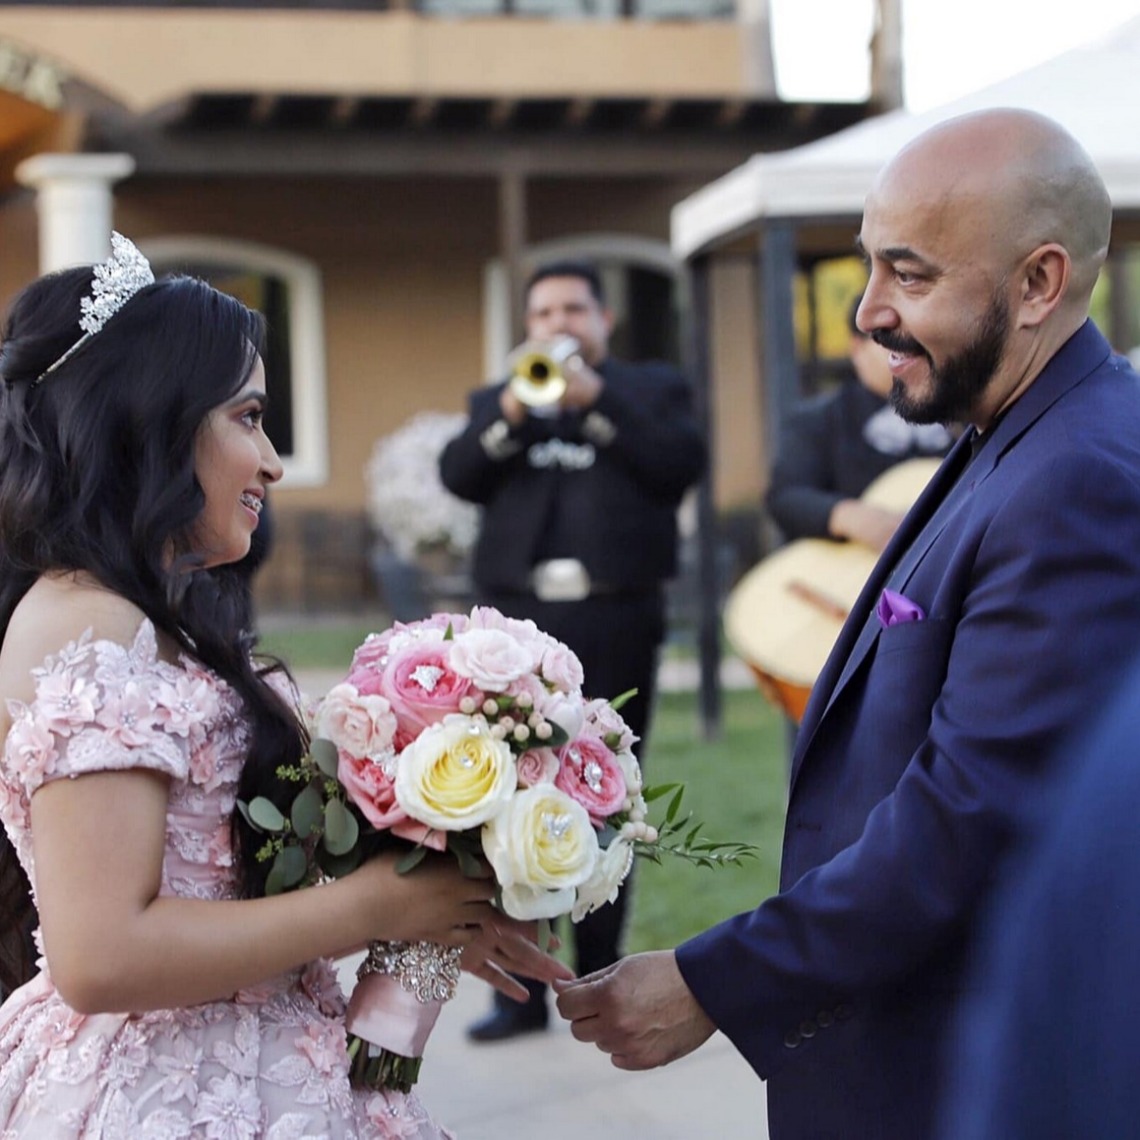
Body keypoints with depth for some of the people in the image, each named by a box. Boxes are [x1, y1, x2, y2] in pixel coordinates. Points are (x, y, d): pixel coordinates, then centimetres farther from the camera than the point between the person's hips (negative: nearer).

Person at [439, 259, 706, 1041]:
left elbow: (684, 463, -6)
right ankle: (522, 991, 1)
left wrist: (595, 400, -11)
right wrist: (512, 413, -14)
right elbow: (459, 476, 2)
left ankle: (599, 983, 10)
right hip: (520, 623, 2)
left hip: (616, 623, -2)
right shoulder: (497, 401, 20)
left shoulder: (654, 390, 14)